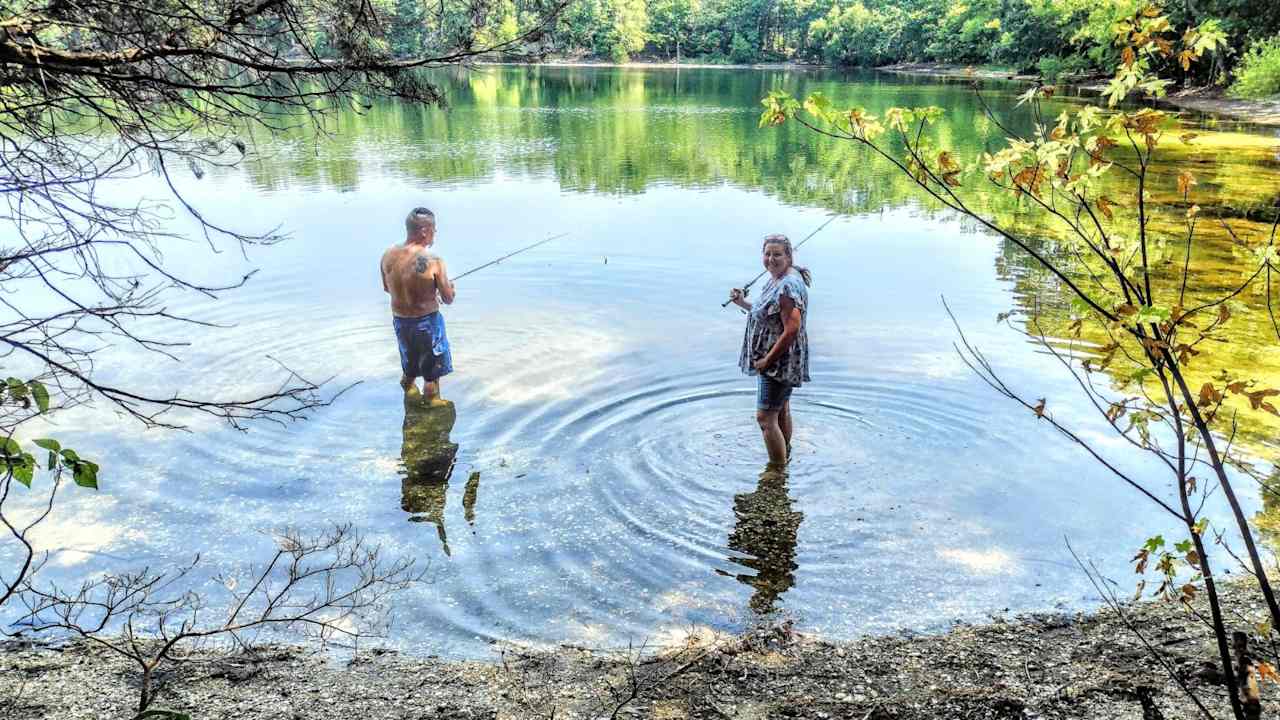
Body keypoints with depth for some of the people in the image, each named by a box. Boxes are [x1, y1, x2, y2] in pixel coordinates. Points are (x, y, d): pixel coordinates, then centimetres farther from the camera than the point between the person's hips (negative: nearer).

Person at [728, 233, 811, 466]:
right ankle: (785, 457, 41)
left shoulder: (788, 286, -24)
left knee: (765, 417, -9)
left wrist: (767, 360, -22)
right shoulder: (777, 280, 9)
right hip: (775, 359, 11)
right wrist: (743, 303, 9)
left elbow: (792, 330, -29)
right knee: (782, 409, 24)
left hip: (779, 361, -11)